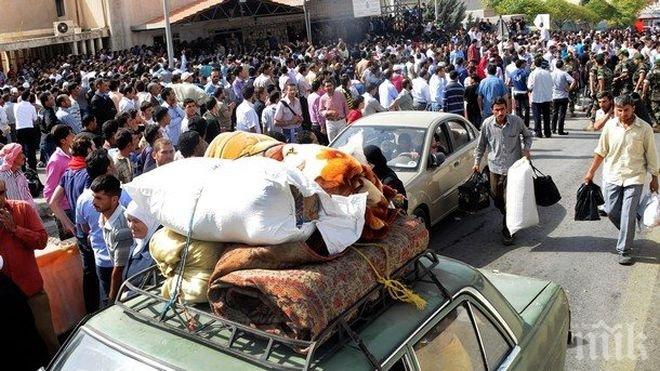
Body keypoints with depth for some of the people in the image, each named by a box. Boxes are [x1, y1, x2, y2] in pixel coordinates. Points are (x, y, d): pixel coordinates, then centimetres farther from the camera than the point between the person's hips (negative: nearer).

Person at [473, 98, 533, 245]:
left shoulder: (516, 121, -10)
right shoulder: (487, 124, -6)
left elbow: (527, 135, 10)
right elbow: (481, 145, 7)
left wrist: (526, 149, -5)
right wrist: (477, 162, 5)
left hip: (513, 167, -3)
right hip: (495, 167, 3)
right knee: (496, 198, 14)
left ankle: (507, 231, 9)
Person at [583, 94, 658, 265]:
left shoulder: (644, 128, -8)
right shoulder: (610, 125, -2)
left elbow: (651, 155, 0)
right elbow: (601, 151, 8)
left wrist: (654, 178, 3)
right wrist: (591, 172, 10)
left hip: (634, 178, -3)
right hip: (612, 176, 3)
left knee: (628, 216, -4)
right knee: (611, 211, 7)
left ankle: (624, 250, 7)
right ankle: (628, 234, 36)